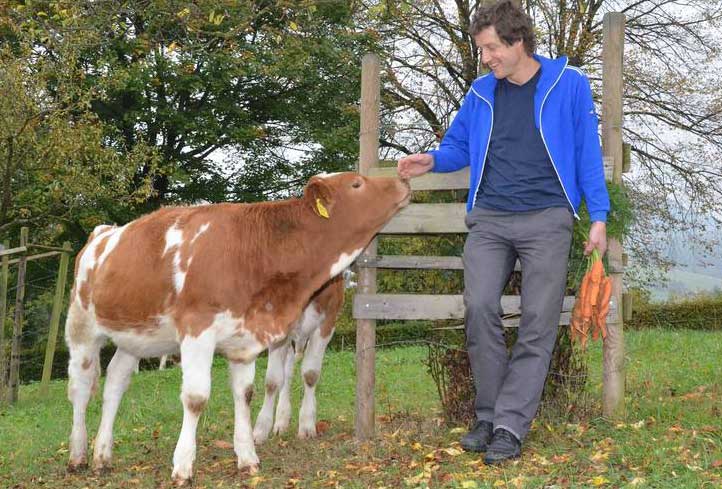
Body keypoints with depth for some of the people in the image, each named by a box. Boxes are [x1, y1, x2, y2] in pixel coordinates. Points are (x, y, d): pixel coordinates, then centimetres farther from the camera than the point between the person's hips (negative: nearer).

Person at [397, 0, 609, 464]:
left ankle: (510, 424, -1)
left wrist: (598, 217, 0)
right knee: (480, 308, -15)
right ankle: (487, 414, -1)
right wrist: (431, 160, -1)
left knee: (538, 322, -6)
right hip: (489, 220, 2)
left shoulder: (569, 85, 2)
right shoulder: (481, 93, 12)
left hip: (546, 220, -2)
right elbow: (459, 145, 22)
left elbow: (588, 153, 4)